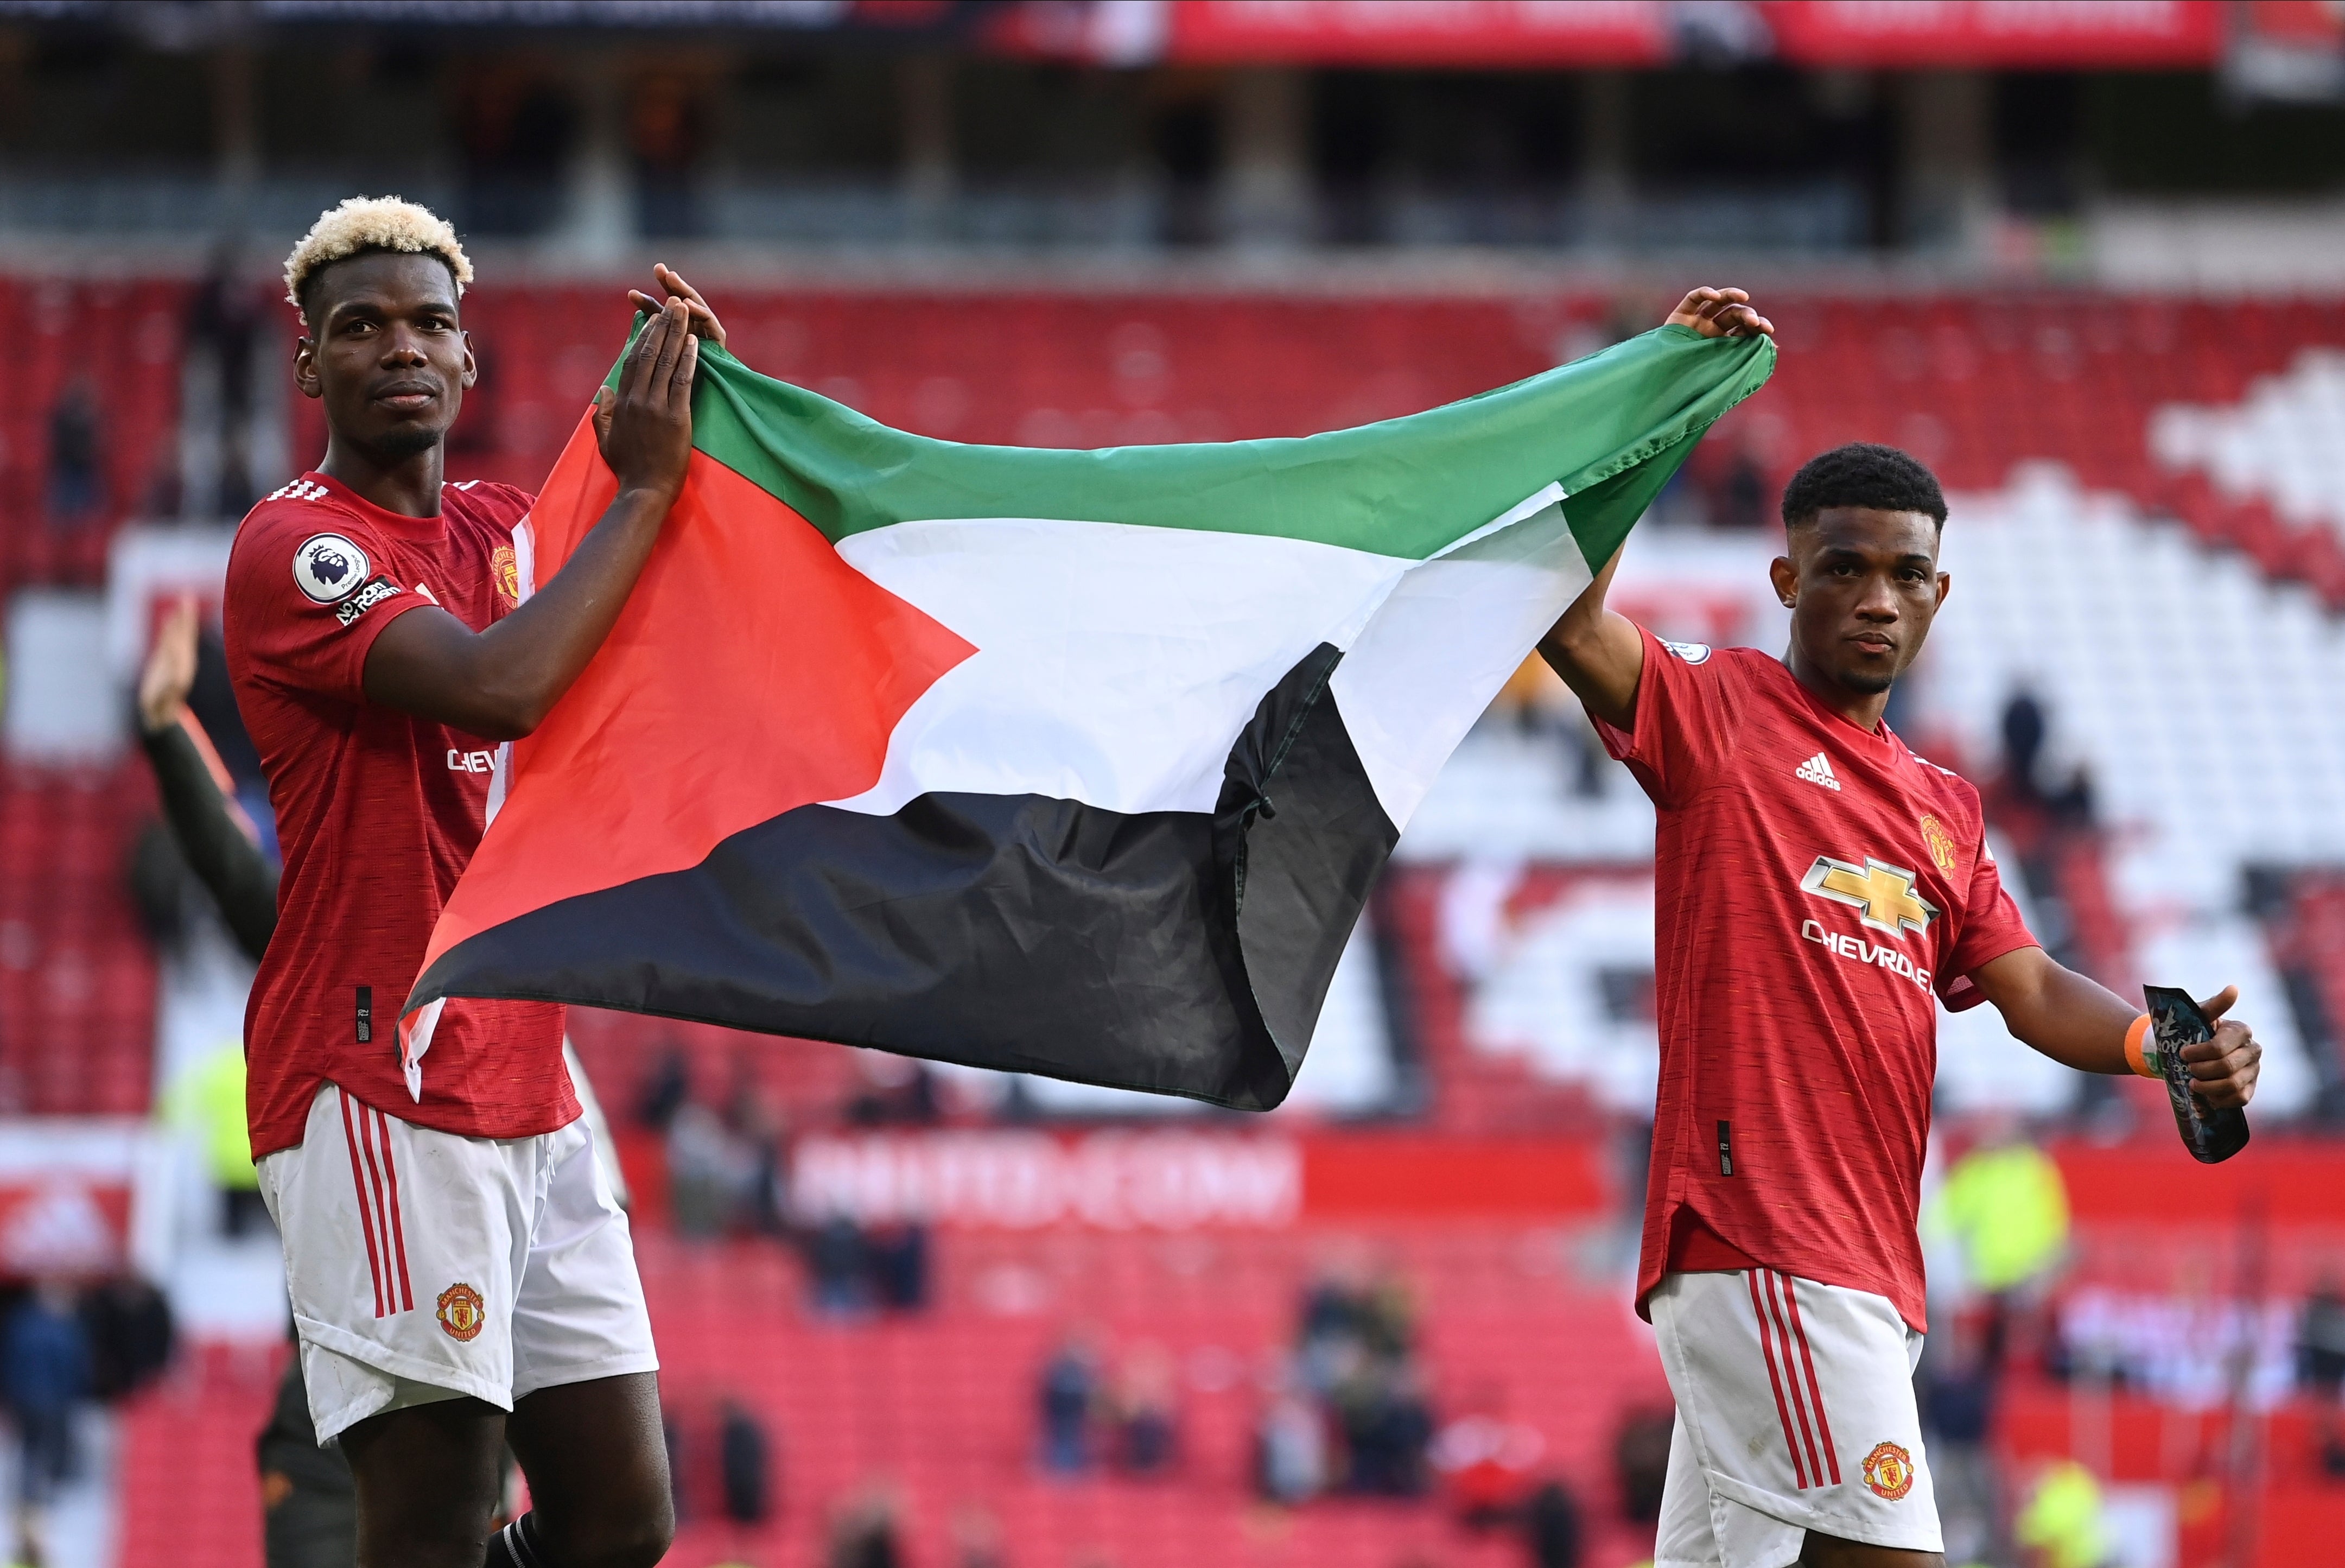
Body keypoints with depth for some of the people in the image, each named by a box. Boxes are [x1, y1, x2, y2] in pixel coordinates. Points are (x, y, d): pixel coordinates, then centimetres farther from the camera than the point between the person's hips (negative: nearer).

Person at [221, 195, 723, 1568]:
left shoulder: (503, 531, 16)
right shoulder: (293, 546, -8)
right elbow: (497, 686, -23)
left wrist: (689, 393, 3)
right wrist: (646, 484, -16)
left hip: (528, 1084, 8)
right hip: (380, 1094, -8)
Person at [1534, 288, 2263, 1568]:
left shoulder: (1943, 809, 24)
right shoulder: (1722, 714, 4)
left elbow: (2030, 991, 17)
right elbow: (1569, 617, -11)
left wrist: (2161, 1045, -4)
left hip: (1866, 1268, 7)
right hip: (1757, 1227, -7)